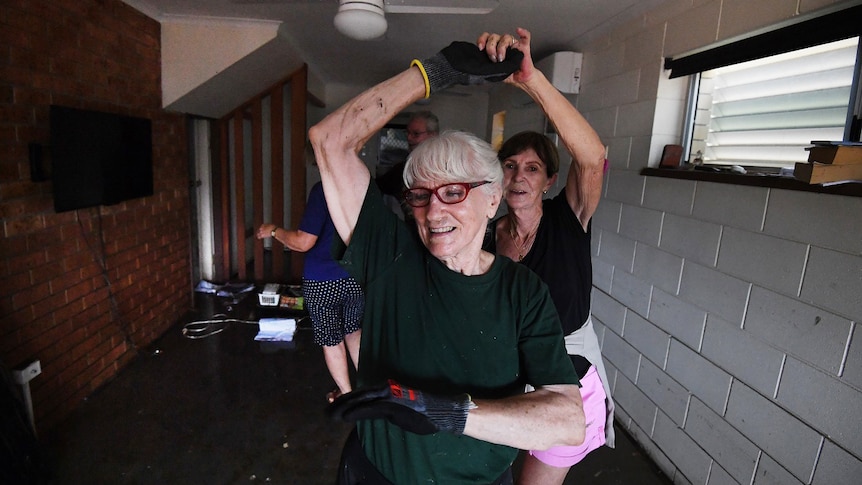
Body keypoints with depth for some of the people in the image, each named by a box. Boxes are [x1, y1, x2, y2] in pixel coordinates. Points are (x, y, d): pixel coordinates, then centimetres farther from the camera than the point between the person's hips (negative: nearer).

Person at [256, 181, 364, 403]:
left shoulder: (323, 190, -20)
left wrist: (274, 231, -5)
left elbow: (303, 242, -22)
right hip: (359, 278, 5)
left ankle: (346, 394, 31)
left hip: (322, 282, -5)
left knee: (331, 339, 15)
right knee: (353, 329, 27)